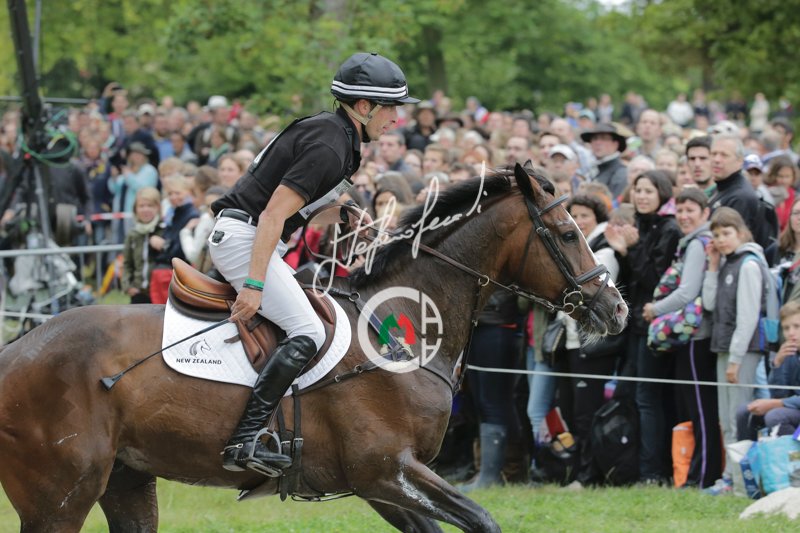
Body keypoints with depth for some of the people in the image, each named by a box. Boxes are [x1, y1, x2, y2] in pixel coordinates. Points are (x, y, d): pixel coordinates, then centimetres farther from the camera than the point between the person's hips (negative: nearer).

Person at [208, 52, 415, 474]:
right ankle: (244, 441, -26)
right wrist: (254, 284, -27)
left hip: (241, 237, 11)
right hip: (242, 237, -11)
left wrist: (349, 221, 10)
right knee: (307, 332, -19)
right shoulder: (328, 148, -19)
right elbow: (274, 214, -24)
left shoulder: (339, 137, 13)